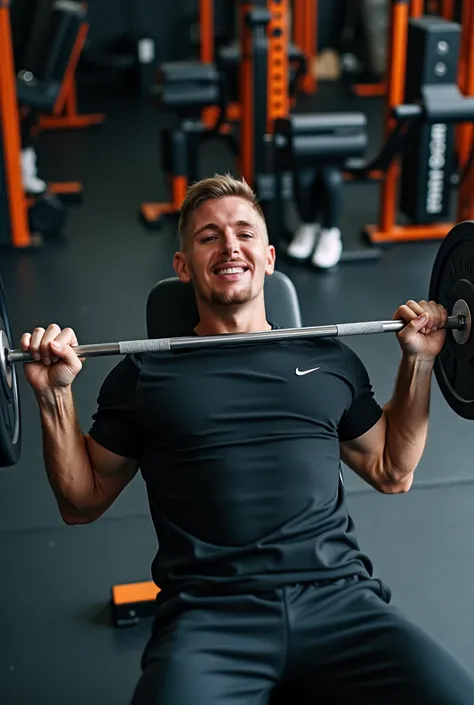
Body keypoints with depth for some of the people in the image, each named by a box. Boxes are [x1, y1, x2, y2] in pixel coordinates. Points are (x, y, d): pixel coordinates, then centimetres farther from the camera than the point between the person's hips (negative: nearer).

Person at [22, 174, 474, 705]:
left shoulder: (330, 359, 18)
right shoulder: (146, 374, 13)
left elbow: (391, 473, 25)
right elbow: (82, 501, 15)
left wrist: (418, 362, 17)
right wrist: (55, 395, 2)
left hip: (337, 597, 2)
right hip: (210, 615, -1)